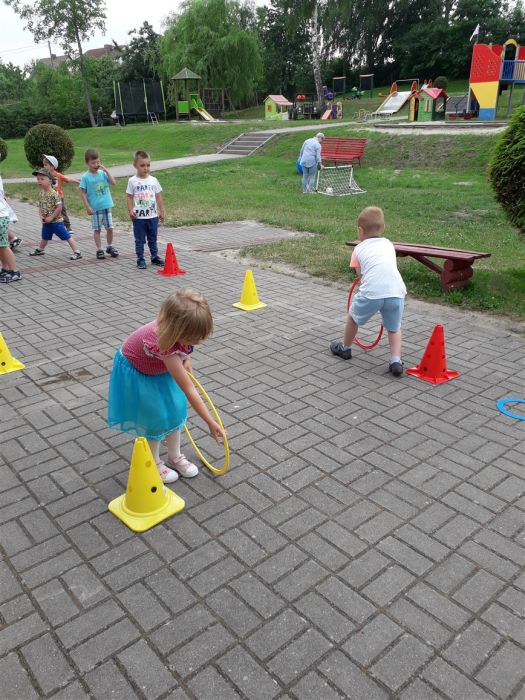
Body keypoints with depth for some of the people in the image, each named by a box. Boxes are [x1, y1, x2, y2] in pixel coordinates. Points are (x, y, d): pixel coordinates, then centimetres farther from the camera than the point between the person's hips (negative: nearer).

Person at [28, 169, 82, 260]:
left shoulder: (54, 194, -19)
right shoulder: (41, 193, 3)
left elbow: (59, 207, -21)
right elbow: (40, 206, 12)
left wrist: (51, 217, -19)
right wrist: (41, 216, -5)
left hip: (56, 221, -7)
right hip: (46, 222, 7)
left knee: (67, 236, -6)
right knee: (45, 237, 26)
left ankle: (77, 252, -5)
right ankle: (40, 250, 46)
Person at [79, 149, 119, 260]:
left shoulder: (103, 173, 3)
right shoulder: (85, 177, -6)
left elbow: (113, 182, -8)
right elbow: (83, 193, -6)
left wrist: (106, 170, -9)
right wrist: (87, 207, -10)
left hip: (107, 206, 3)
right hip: (95, 208, -3)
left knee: (110, 228, 9)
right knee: (97, 229, 5)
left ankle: (110, 246, 27)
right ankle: (99, 249, 14)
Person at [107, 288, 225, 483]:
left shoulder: (175, 327, -27)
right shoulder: (165, 346, -44)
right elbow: (189, 391, -38)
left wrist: (186, 359, -10)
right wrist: (210, 423, -31)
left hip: (159, 367, 7)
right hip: (136, 372, -7)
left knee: (175, 409, 8)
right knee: (155, 416, -1)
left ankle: (175, 456, 27)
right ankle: (153, 464, 22)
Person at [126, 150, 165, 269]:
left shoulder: (153, 180, 3)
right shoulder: (132, 181, -3)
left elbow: (158, 197, 8)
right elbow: (129, 197, -1)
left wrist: (162, 211, 6)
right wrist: (130, 210, -13)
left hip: (153, 215, 2)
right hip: (138, 216, -2)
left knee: (153, 238, 14)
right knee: (140, 239, 5)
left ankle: (155, 256, 25)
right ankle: (140, 259, 11)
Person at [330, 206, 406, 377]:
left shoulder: (359, 249, 18)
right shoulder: (388, 244, 26)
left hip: (371, 292, -2)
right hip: (396, 291, 2)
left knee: (353, 316, 27)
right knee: (394, 328, 23)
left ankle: (345, 348, 44)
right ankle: (396, 361, 9)